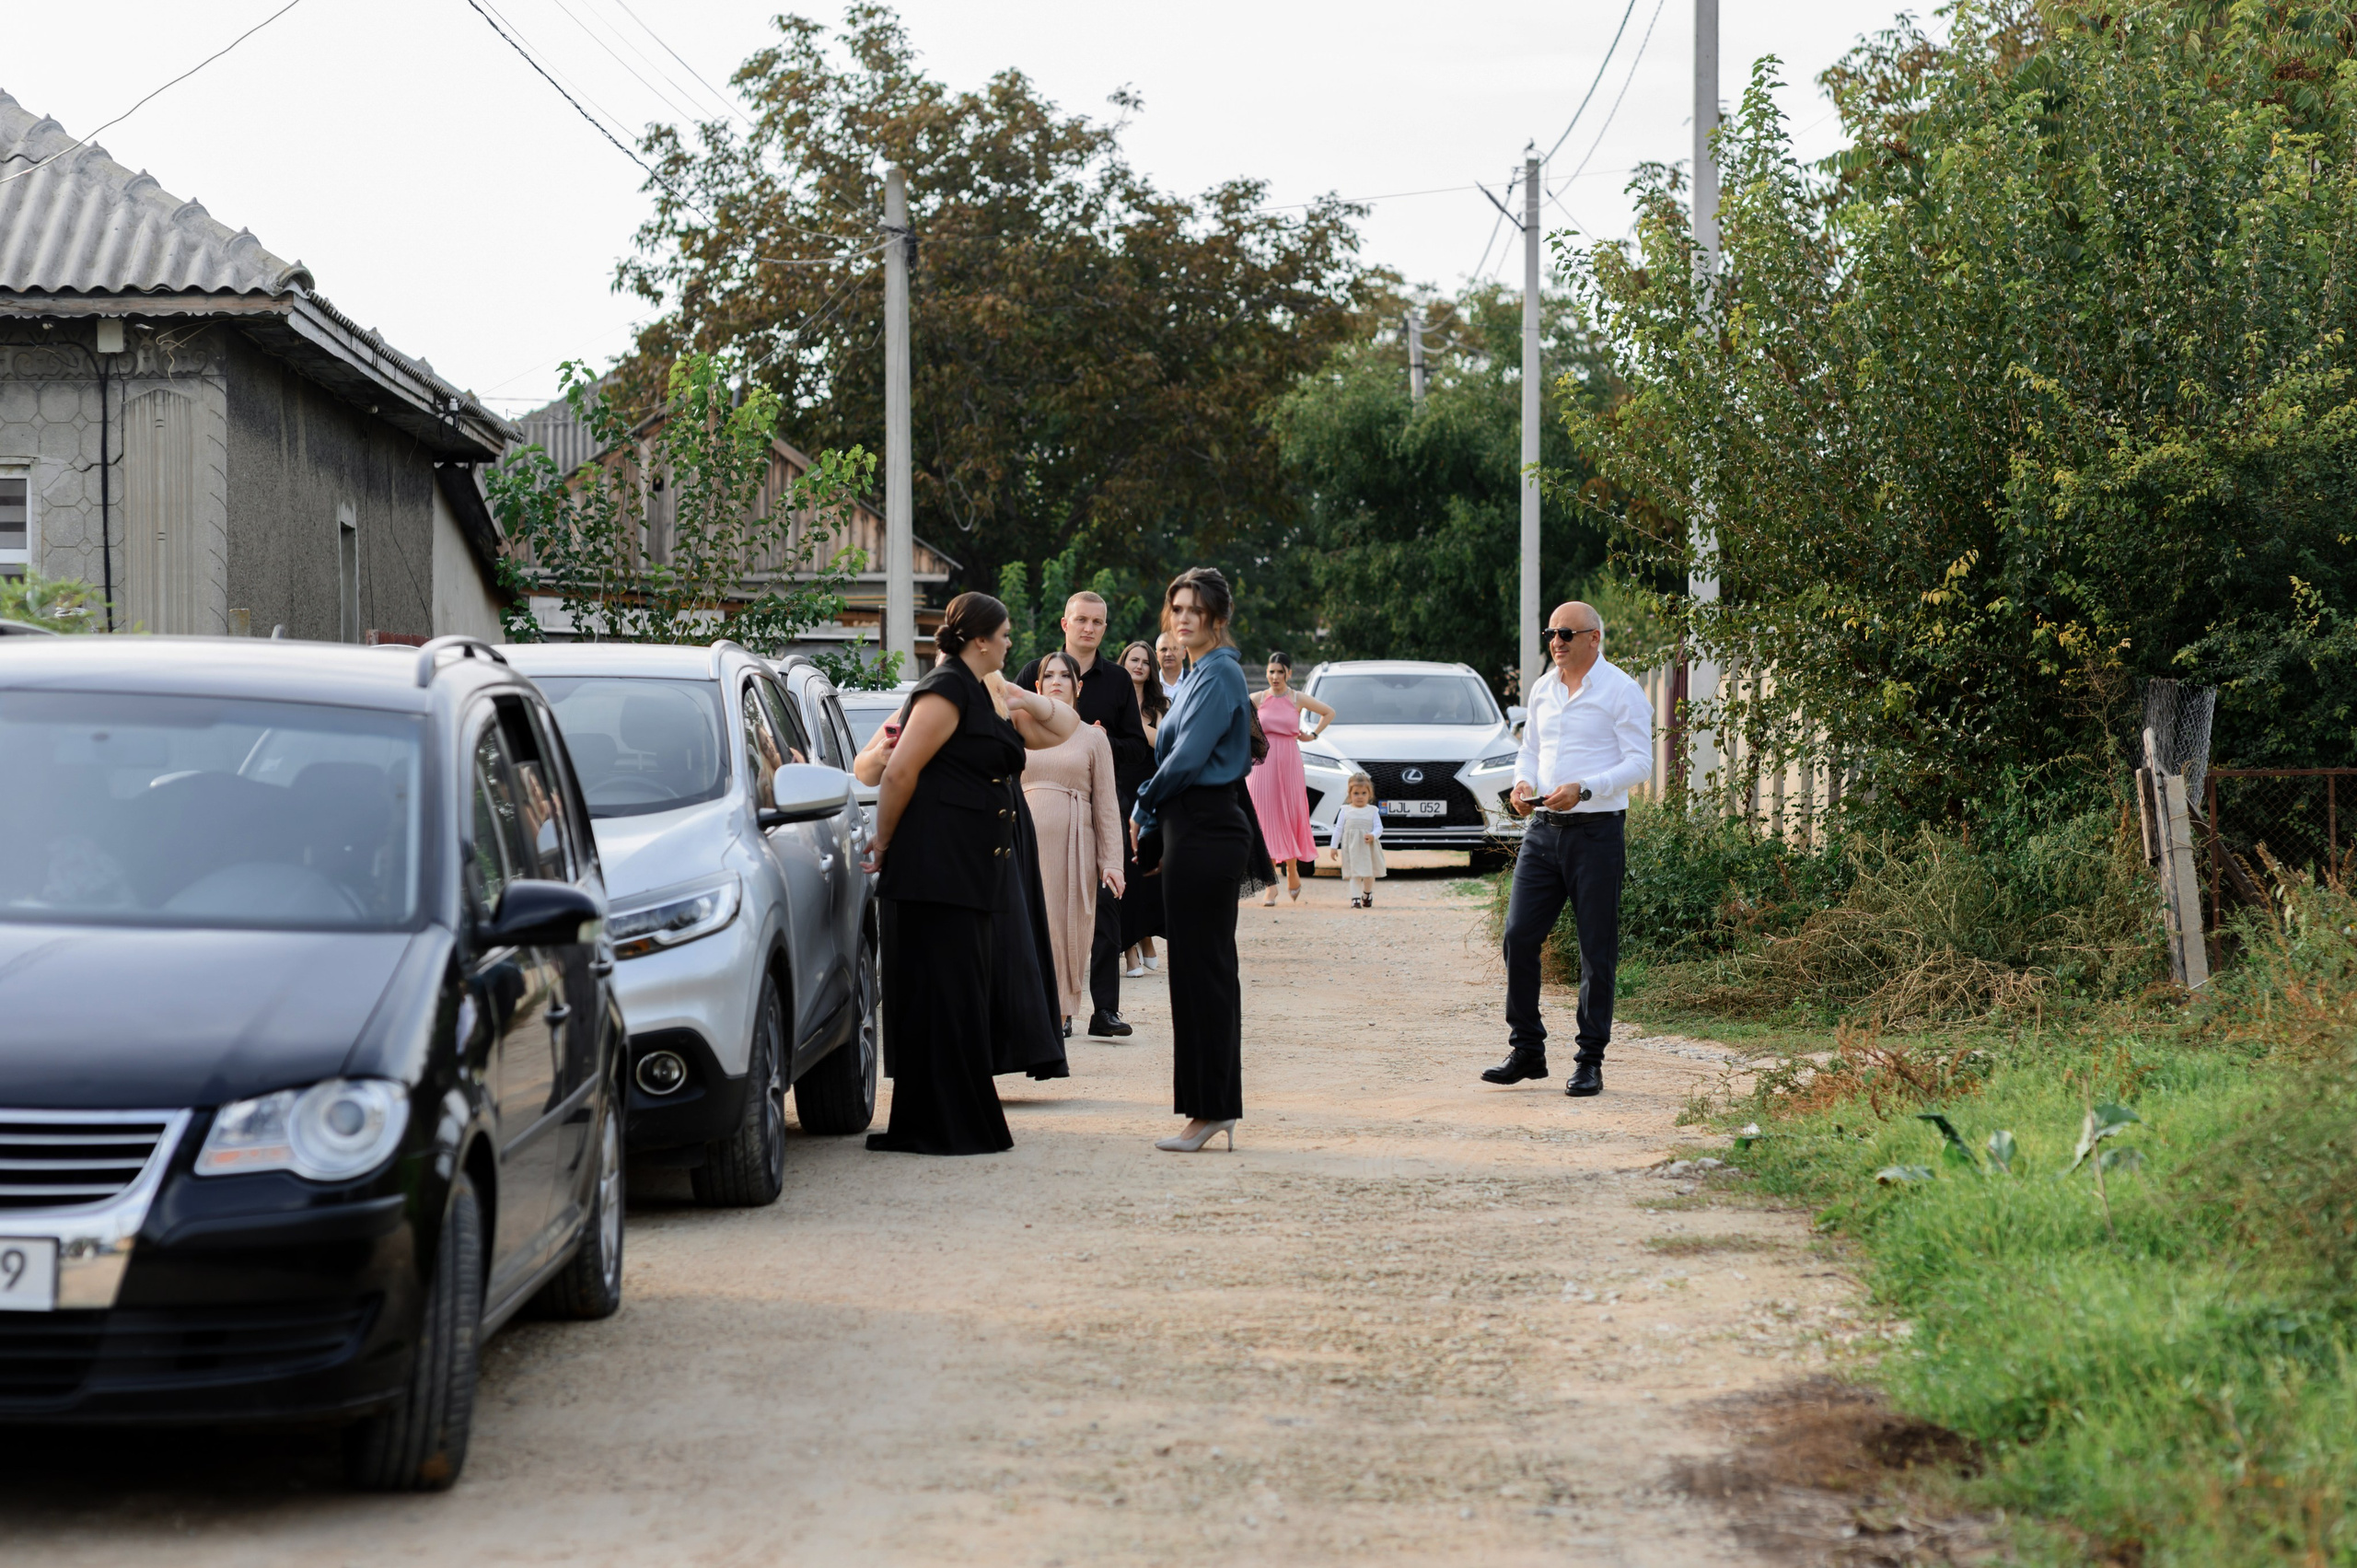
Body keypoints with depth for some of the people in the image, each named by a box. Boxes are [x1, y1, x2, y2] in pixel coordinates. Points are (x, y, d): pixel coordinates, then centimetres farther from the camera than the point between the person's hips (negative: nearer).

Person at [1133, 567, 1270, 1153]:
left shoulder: (1219, 675, -13)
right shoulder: (1202, 673, 18)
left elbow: (1187, 757, -19)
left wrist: (1144, 807, -4)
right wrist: (1154, 818, 11)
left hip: (1205, 835, -10)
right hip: (1197, 833, 10)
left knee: (1202, 969, -7)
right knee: (1205, 968, 11)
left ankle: (1210, 1109, -4)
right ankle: (1219, 1111, 14)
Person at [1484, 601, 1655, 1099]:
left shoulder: (1621, 690, -5)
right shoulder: (1543, 690, 14)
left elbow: (1639, 762, -10)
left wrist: (1584, 788, -22)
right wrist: (1522, 783, 0)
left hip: (1596, 833, -6)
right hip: (1543, 831, 6)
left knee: (1597, 950, -1)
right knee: (1519, 937, -1)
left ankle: (1590, 1062, 6)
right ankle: (1526, 1051, 10)